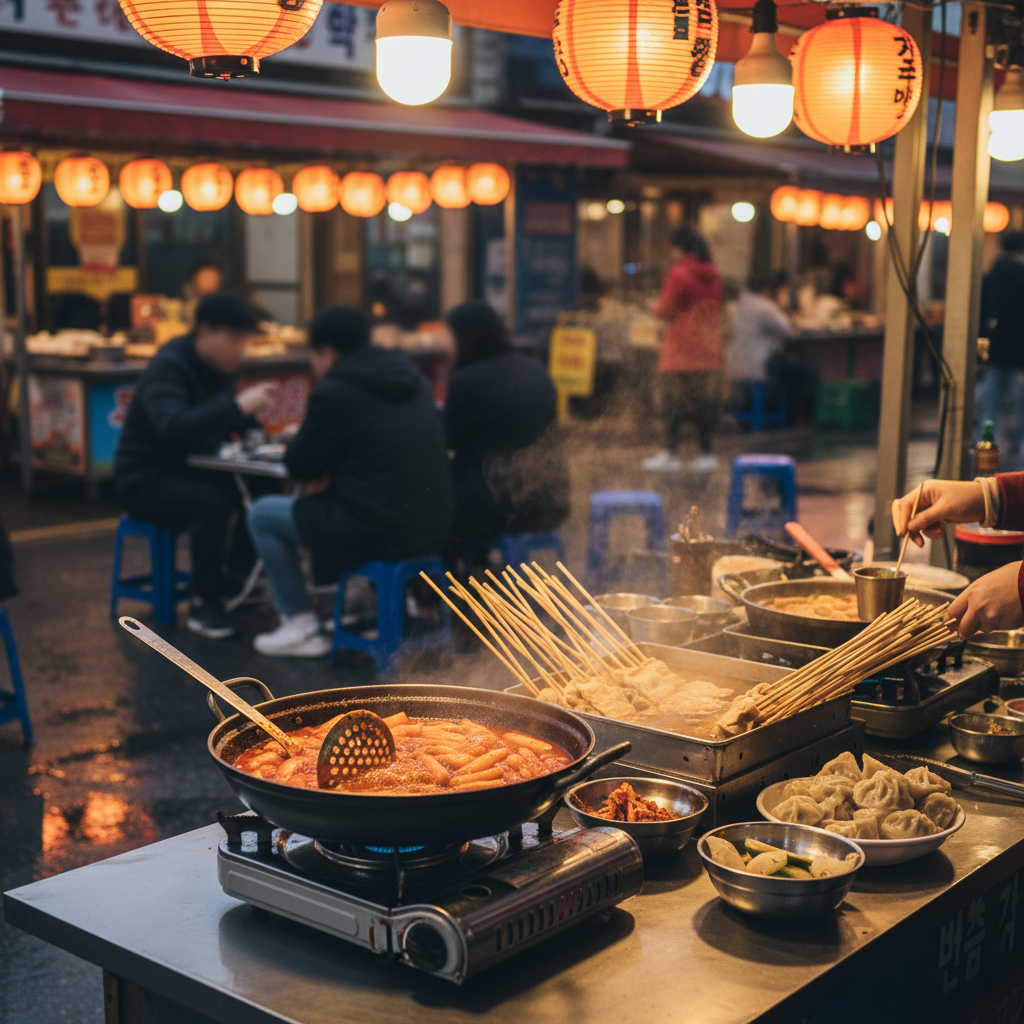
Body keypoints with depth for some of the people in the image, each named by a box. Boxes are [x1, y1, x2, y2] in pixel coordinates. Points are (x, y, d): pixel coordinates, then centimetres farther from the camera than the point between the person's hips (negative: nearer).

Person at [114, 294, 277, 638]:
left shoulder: (219, 366, 4)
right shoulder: (168, 368, -21)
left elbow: (225, 421, 12)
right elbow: (173, 428, -38)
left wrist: (253, 412, -10)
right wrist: (237, 405, -45)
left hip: (191, 471, 8)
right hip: (147, 480, -8)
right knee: (213, 502, -35)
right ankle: (204, 605, -22)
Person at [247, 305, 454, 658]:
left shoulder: (334, 392, -13)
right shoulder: (414, 380, 10)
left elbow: (298, 465, -3)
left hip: (378, 533, -8)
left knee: (262, 514, 12)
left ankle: (300, 625, 14)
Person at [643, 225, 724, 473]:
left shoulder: (679, 274, -11)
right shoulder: (713, 275, 11)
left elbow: (666, 309, -11)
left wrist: (655, 308, 11)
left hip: (682, 350, -6)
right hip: (709, 350, 6)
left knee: (674, 402, -1)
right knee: (706, 402, 7)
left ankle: (670, 453, 1)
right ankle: (706, 454, 7)